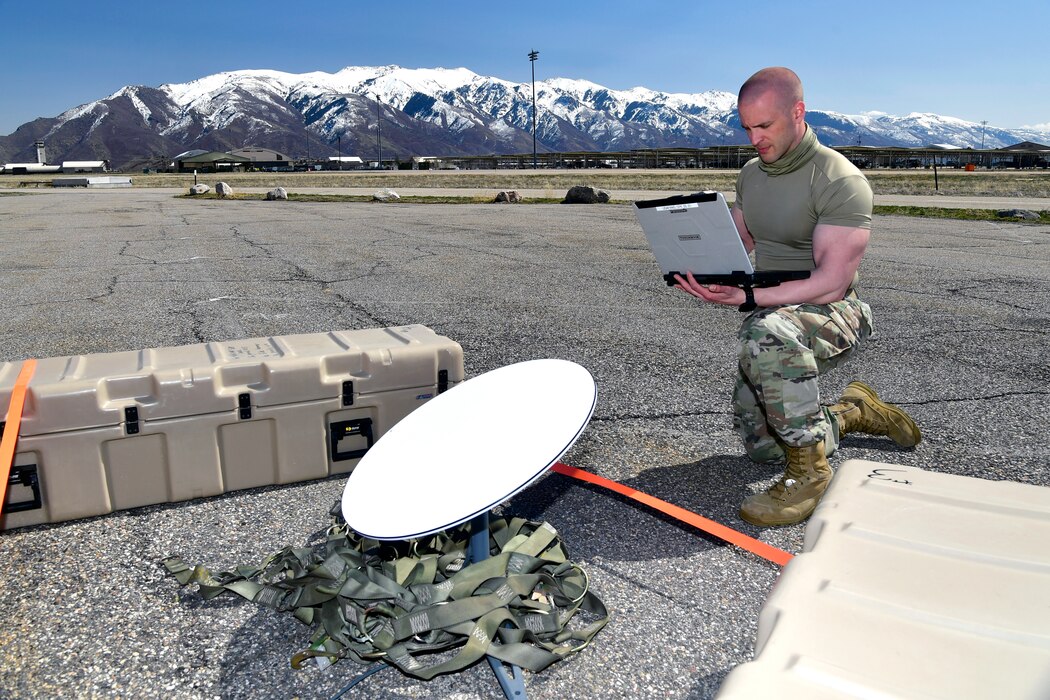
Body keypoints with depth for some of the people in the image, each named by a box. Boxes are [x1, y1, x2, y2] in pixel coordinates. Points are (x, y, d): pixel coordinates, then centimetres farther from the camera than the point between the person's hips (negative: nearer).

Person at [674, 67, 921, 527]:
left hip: (832, 315, -7)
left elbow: (831, 284, -25)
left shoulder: (841, 181, -18)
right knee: (760, 446, 8)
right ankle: (853, 411, 31)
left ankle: (809, 472, -27)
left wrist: (748, 298, -35)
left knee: (767, 331, -42)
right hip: (774, 316, 8)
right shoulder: (750, 174, 7)